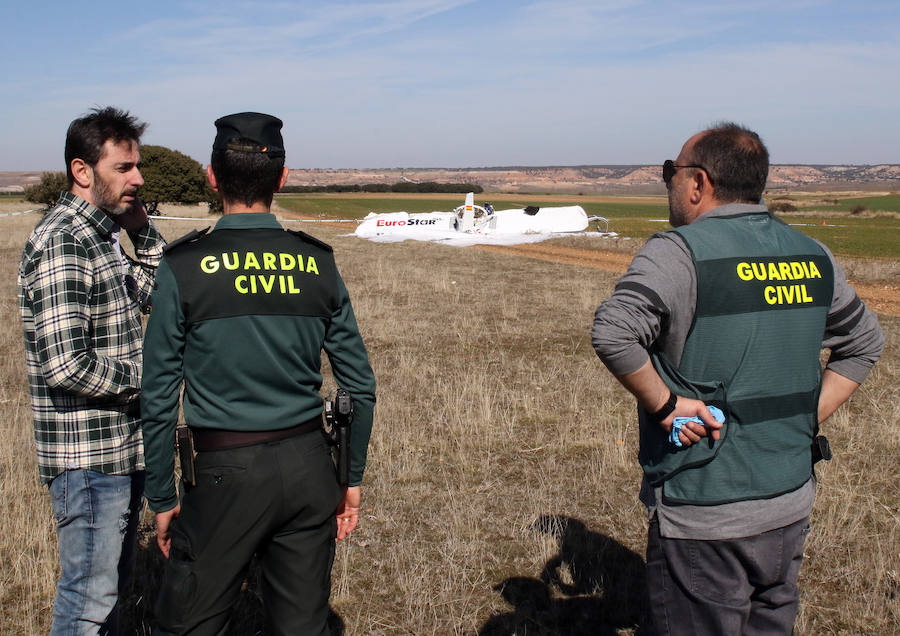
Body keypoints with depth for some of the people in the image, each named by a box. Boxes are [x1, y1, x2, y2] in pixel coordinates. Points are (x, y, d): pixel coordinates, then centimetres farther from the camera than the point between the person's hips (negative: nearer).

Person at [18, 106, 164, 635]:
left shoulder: (102, 233, 9)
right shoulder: (63, 241, -20)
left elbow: (149, 296, 21)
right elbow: (64, 364, -27)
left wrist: (143, 232, 6)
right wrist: (144, 381, -12)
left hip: (121, 447, 9)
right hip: (90, 456, -9)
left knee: (116, 581, 21)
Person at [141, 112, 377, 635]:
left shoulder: (183, 266, -8)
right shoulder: (319, 263, 0)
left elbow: (159, 400, -6)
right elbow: (360, 386, 4)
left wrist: (163, 499, 5)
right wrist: (353, 479, 14)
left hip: (228, 473, -3)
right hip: (309, 467, 3)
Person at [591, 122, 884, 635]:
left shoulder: (679, 253, -15)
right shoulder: (813, 257, 6)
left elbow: (613, 333, -30)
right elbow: (865, 343, 18)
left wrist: (664, 404, -17)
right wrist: (806, 420, 12)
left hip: (705, 516, -6)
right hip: (792, 504, 7)